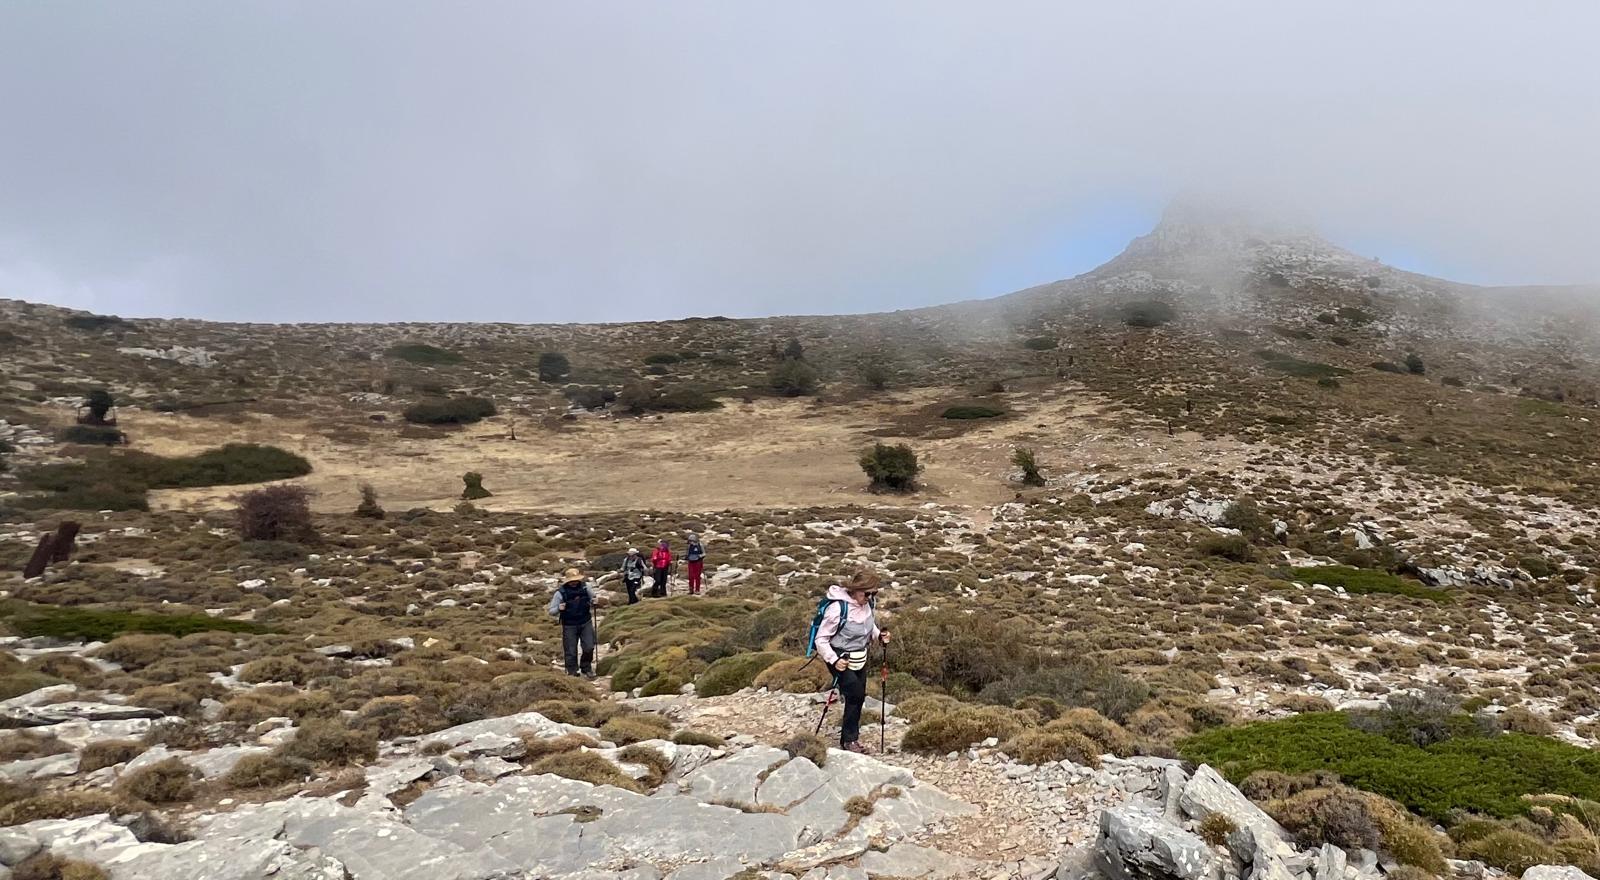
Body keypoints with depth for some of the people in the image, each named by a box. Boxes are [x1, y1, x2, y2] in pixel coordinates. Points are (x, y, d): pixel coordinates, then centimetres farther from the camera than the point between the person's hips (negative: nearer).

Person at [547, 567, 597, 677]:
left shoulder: (586, 588, -4)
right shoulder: (560, 593, -12)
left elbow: (593, 598, 14)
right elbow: (551, 612, -8)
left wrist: (593, 602, -10)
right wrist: (559, 609, -30)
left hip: (586, 623, 2)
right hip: (569, 626, -2)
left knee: (589, 648, 5)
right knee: (571, 652, 4)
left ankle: (586, 668, 30)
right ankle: (572, 673, 21)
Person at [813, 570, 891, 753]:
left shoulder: (867, 604, -6)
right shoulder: (838, 608, -26)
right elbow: (821, 639, -20)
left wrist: (879, 635, -7)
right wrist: (834, 660, -29)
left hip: (860, 658, 7)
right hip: (842, 659, -7)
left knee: (857, 697, 10)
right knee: (856, 694, -15)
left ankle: (849, 737, 27)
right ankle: (849, 739, 2)